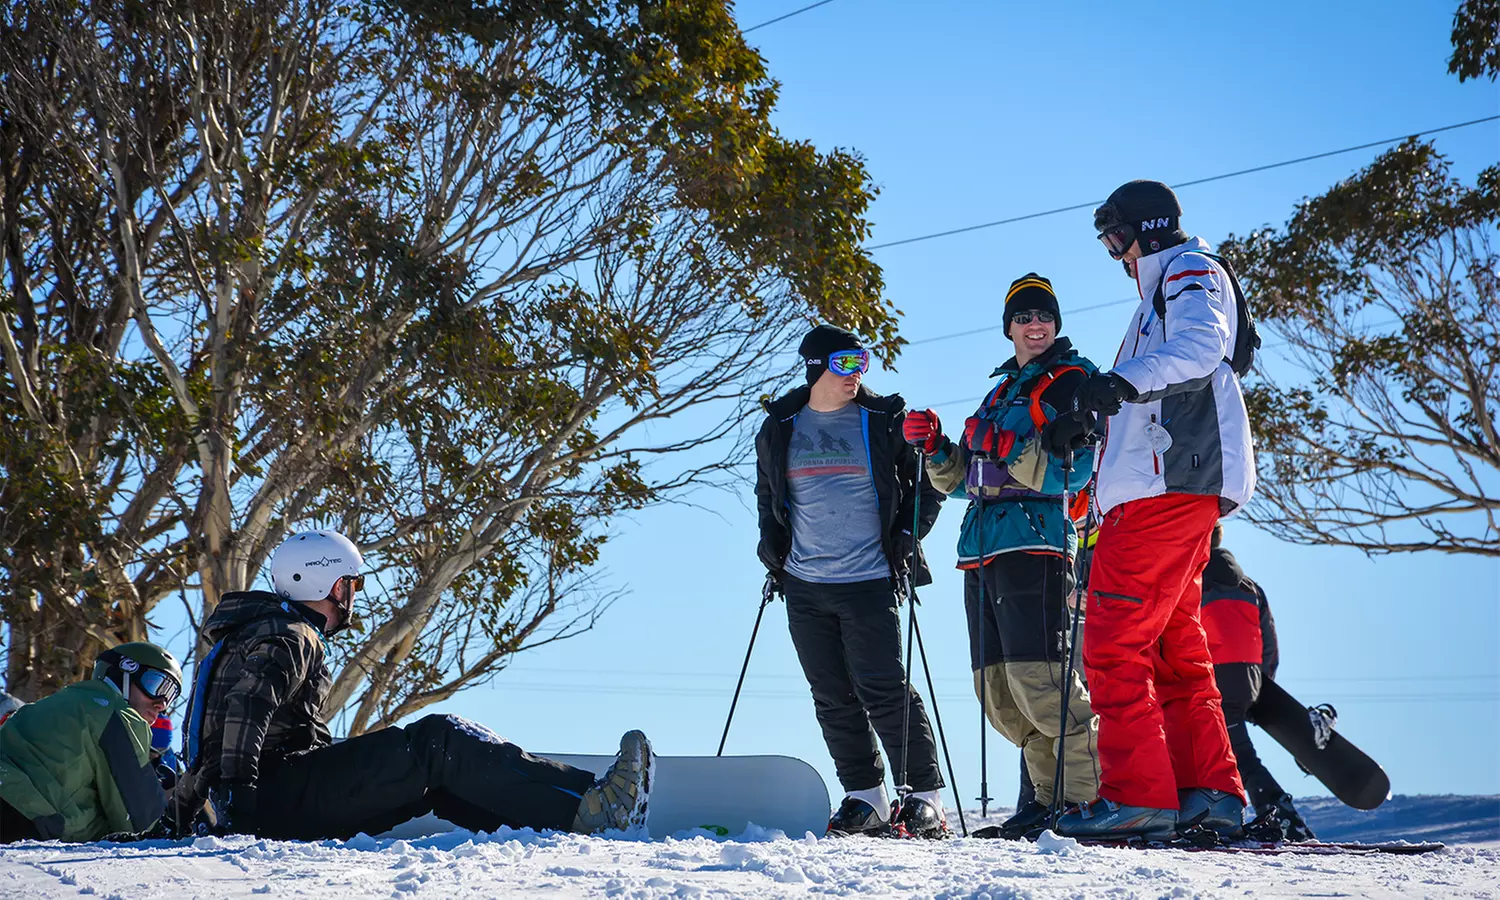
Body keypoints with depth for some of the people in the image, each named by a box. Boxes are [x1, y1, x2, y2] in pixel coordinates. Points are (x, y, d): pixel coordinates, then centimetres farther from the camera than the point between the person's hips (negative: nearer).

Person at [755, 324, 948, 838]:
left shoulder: (886, 421, 2)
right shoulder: (780, 429, 10)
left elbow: (926, 483, 10)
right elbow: (767, 493, 25)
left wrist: (907, 536, -2)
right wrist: (772, 545, 12)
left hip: (869, 582, -3)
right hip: (804, 586, 4)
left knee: (883, 690, -8)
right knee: (833, 699, 5)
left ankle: (925, 797, 1)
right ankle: (865, 796, 16)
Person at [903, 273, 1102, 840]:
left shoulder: (1074, 379, 4)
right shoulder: (1001, 389, 26)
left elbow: (1073, 471, -10)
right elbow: (963, 479, 26)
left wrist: (1014, 450, -23)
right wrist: (936, 448, 9)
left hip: (1034, 538, -8)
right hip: (983, 545, 8)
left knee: (1037, 676, -17)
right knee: (997, 689, 5)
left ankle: (1091, 795, -11)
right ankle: (1052, 791, 13)